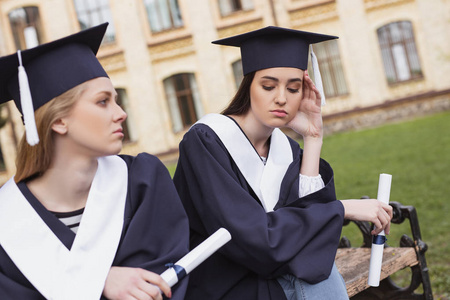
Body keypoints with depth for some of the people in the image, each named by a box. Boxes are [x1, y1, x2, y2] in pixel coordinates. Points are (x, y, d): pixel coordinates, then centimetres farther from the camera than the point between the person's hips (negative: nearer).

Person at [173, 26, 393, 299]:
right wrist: (344, 208, -21)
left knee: (319, 274, -24)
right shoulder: (205, 142, -17)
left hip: (273, 274, 5)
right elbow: (251, 238, -26)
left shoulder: (288, 149, 2)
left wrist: (313, 140, -9)